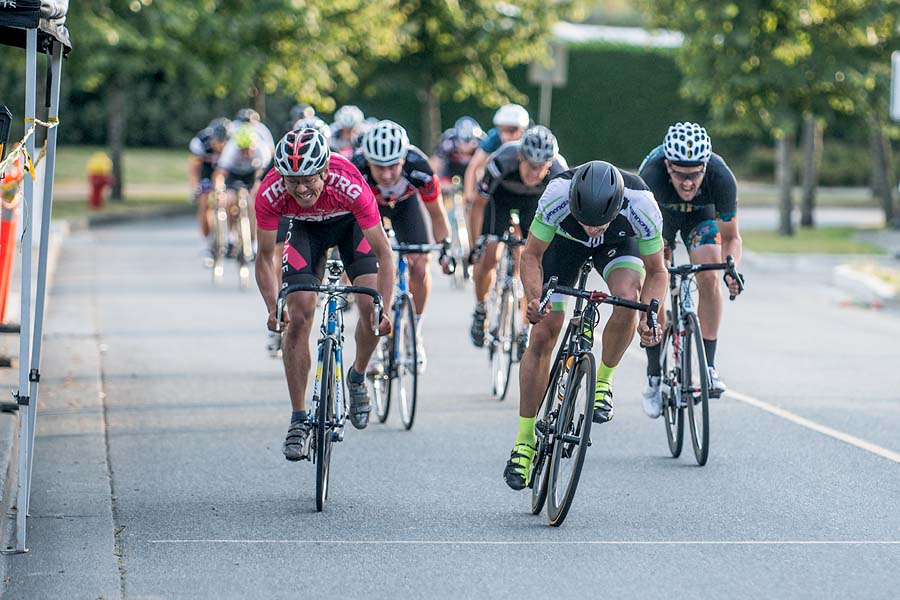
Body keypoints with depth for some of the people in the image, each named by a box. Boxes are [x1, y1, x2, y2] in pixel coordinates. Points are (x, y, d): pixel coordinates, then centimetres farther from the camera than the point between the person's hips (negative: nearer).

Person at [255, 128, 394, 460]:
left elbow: (383, 253, -34)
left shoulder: (349, 185, -40)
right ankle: (298, 420, -3)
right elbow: (265, 257, -23)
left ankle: (357, 377, 14)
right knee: (298, 317, -12)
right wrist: (273, 307, -39)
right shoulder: (270, 193, -35)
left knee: (371, 308, -17)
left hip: (351, 223, -1)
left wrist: (384, 310, -45)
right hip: (306, 228, 1)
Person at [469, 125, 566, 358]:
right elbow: (478, 205, -26)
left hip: (536, 201, 1)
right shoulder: (501, 163, -40)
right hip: (501, 196, -1)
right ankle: (480, 310, 18)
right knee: (488, 258, -11)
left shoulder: (559, 172, -37)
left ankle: (523, 330, 3)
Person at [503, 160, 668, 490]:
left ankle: (603, 382, -6)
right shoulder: (557, 195, -40)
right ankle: (524, 441, 4)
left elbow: (656, 271, -23)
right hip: (565, 241, 0)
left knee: (627, 298, -32)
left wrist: (650, 317, -40)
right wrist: (534, 299, -43)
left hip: (619, 243, 0)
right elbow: (531, 255, -25)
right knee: (543, 335, -8)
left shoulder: (642, 206, -38)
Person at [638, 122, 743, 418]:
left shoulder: (721, 178, -36)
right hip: (658, 213, -1)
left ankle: (709, 365, -9)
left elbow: (731, 237, -22)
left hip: (701, 214, 1)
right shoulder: (651, 175, -41)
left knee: (709, 278, -21)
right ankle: (654, 376, -1)